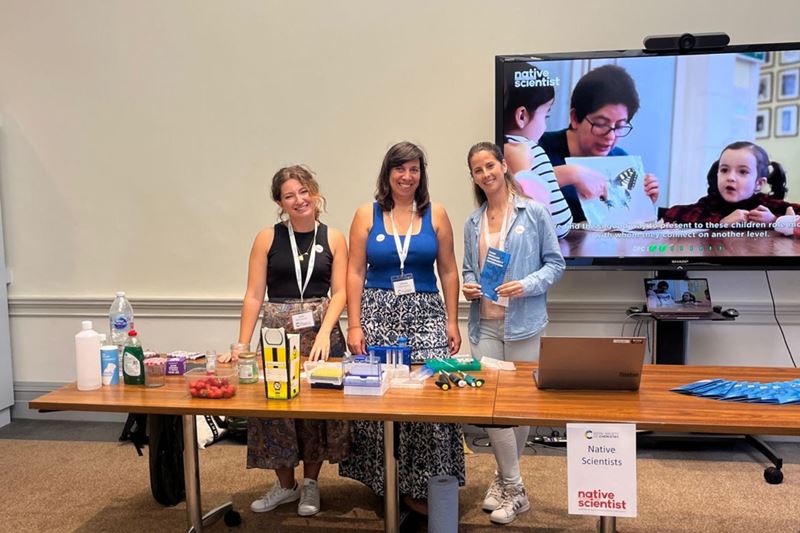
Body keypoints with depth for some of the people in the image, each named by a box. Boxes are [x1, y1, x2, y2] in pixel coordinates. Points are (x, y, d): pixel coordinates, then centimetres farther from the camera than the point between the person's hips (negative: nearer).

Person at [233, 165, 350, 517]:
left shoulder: (333, 238, 3)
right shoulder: (267, 238, 1)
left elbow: (339, 292, -1)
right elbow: (254, 295, -1)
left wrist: (324, 332, -15)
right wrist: (242, 345, -6)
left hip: (321, 332, 0)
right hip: (277, 331, 0)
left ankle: (310, 483, 27)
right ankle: (285, 484, 26)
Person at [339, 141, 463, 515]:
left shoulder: (436, 215, 6)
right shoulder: (367, 215, 4)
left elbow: (448, 271, 7)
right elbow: (355, 273, 2)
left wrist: (452, 322, 2)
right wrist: (354, 325, -4)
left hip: (426, 315, 0)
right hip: (378, 314, 0)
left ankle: (421, 484, 7)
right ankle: (384, 480, 18)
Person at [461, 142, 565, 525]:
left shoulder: (534, 213, -2)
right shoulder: (472, 223, 12)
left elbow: (555, 263, -2)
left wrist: (527, 285, -18)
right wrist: (468, 286, -3)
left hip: (523, 323, -3)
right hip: (484, 324, 3)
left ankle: (504, 478, 27)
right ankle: (514, 488, 15)